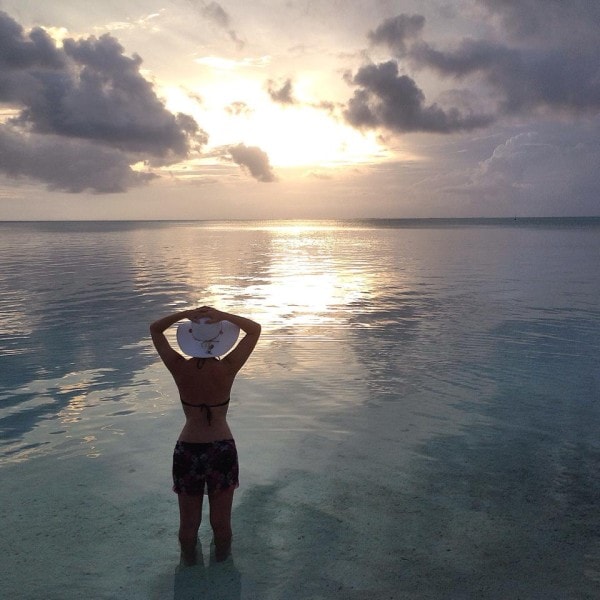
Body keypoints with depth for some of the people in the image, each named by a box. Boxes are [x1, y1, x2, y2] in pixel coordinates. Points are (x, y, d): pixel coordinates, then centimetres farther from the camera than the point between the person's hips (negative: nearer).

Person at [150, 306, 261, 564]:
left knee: (188, 522, 20)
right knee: (221, 521, 19)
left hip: (188, 451, 1)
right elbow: (255, 329, -5)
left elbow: (155, 329, 2)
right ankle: (222, 556, 43)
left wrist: (185, 314, -14)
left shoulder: (180, 369, -13)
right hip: (222, 450, -1)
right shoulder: (227, 369, -16)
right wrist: (221, 315, -19)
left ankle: (189, 558, 45)